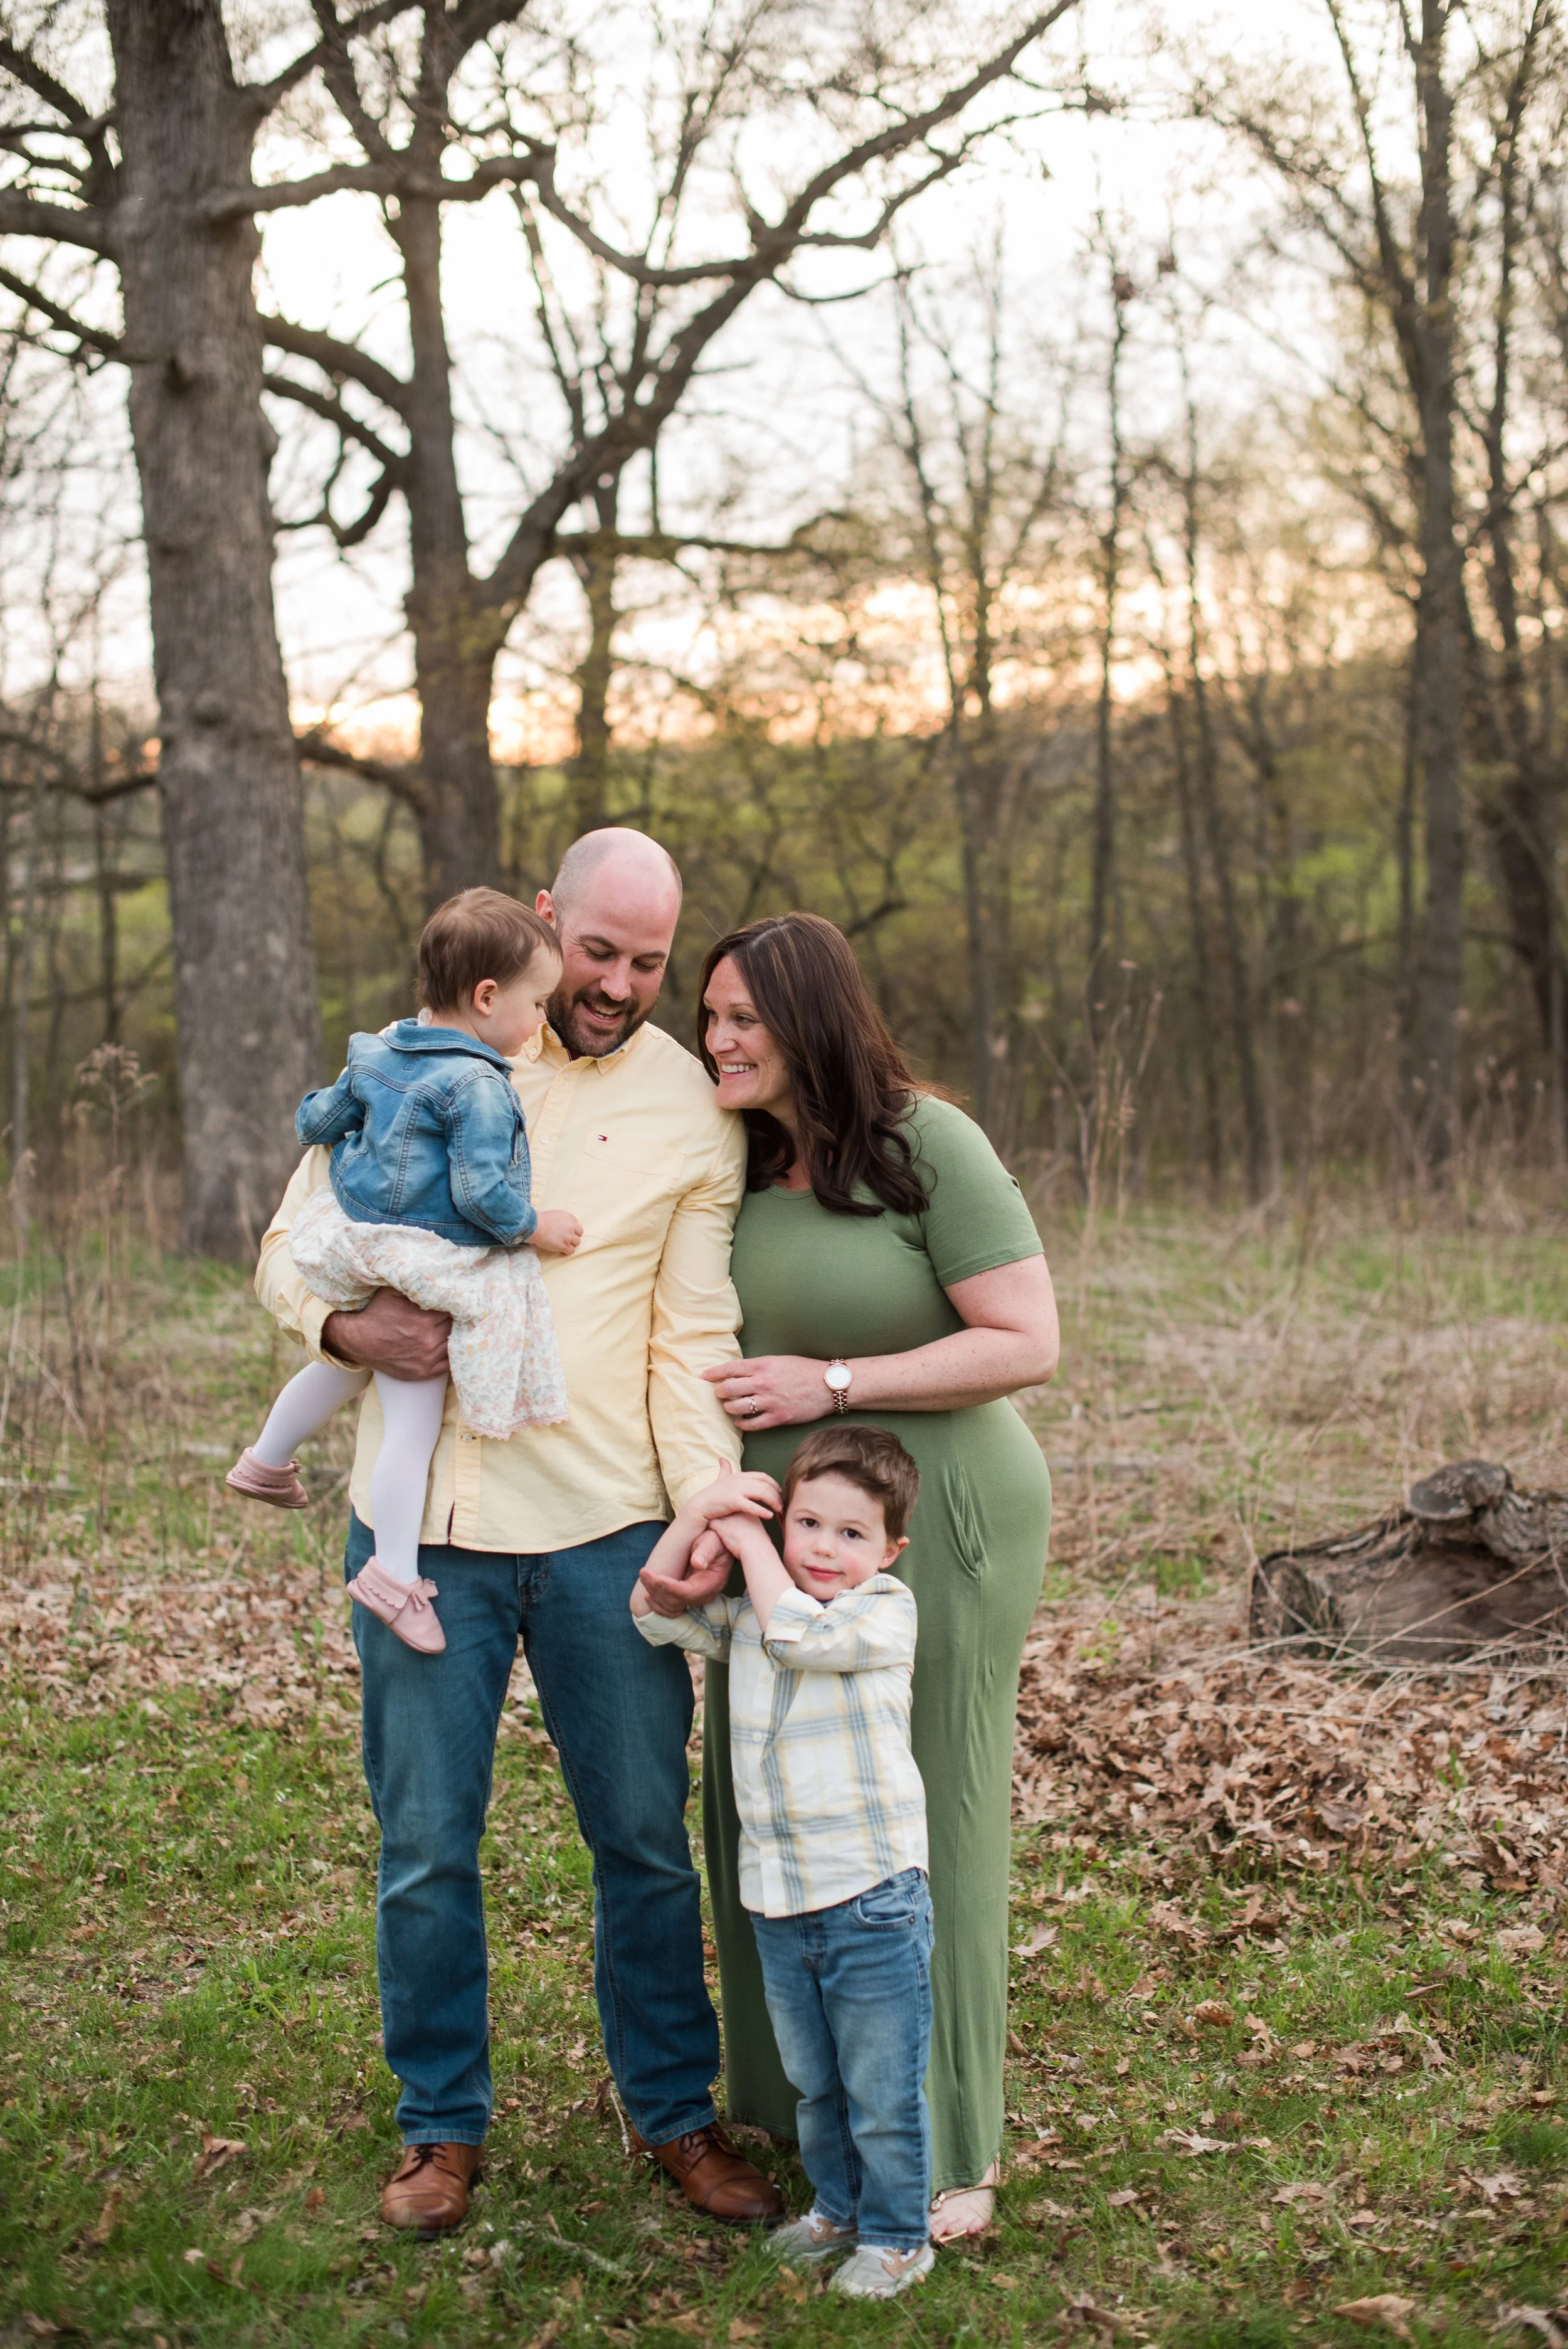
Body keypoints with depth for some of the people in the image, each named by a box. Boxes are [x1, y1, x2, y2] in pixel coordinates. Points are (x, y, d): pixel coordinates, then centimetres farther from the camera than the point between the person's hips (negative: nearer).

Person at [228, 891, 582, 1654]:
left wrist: (322, 1118, 40)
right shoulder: (478, 1086, -20)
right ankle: (393, 1575, -2)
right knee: (413, 1423, -4)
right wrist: (533, 1226, -9)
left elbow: (317, 1120, 18)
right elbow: (480, 1192, -25)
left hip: (352, 1248, 9)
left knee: (344, 1365, 33)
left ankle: (266, 1459, 52)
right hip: (423, 1276, -9)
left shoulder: (377, 1056, 5)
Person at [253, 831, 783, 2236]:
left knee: (647, 1841, 8)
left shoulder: (695, 1113, 3)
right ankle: (443, 2125, 25)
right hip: (424, 1522, 0)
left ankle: (676, 2112, 26)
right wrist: (351, 1325, -15)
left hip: (606, 1528, 0)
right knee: (425, 1847, 8)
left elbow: (695, 1341, 0)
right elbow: (291, 1246, 7)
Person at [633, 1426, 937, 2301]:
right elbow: (657, 1609, 6)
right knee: (813, 2082, 21)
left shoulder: (886, 1610, -9)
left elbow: (802, 1635, -25)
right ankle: (839, 2207, 39)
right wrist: (699, 1516, -6)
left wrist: (749, 1542, -13)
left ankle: (897, 2236, 19)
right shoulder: (748, 1614, 9)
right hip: (778, 1903, 6)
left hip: (872, 1900, -6)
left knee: (883, 2088, 3)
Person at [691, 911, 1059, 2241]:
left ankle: (946, 2156, 16)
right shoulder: (735, 1158, 6)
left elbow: (1028, 1344, -17)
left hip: (927, 1524, -7)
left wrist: (833, 1384, -18)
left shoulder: (929, 1146, -14)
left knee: (922, 1822, 1)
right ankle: (795, 2098, 31)